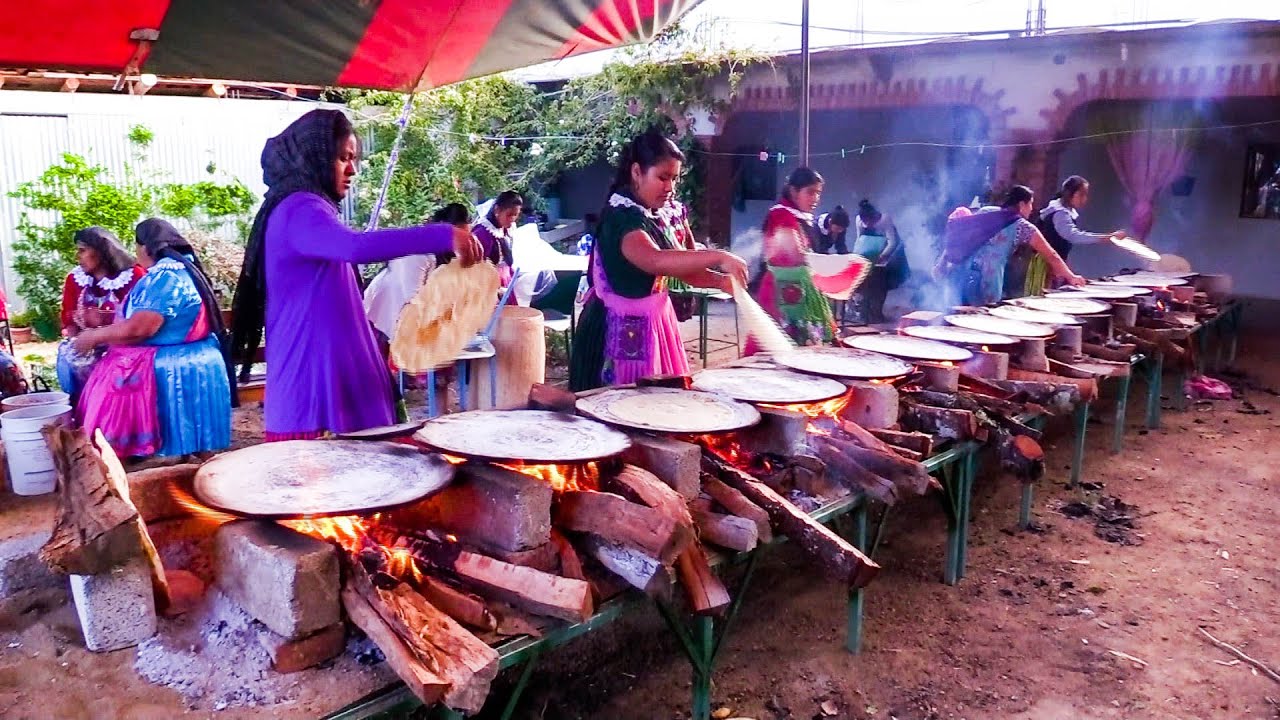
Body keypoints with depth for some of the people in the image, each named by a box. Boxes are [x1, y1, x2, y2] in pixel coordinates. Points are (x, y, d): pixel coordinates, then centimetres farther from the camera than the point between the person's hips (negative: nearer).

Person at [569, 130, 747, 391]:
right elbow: (654, 261, -36)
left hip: (654, 325, 9)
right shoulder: (621, 216, -17)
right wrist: (718, 257, -39)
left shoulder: (655, 218, 11)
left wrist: (720, 280, -5)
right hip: (624, 331, -9)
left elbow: (681, 266, 13)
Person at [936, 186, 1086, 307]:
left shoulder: (984, 212, 18)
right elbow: (1051, 256, 10)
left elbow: (956, 240, 17)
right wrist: (1071, 277, 22)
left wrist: (941, 266, 21)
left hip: (956, 274, 6)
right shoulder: (1022, 226, 3)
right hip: (982, 282, -6)